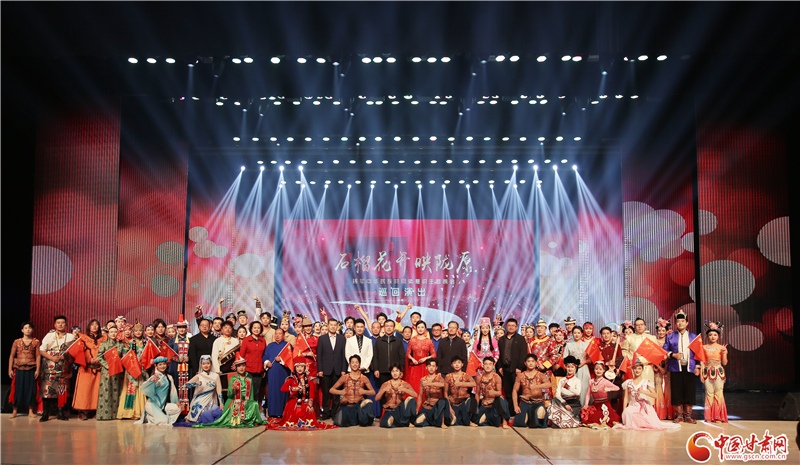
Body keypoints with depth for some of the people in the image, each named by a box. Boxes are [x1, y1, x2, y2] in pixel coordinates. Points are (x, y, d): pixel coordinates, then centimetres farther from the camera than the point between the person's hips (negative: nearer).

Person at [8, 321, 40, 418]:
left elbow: (38, 356, 2)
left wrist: (37, 369, -5)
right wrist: (10, 369, 1)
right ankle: (14, 411, 10)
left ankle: (31, 411, 9)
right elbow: (11, 356, 8)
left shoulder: (36, 342, 5)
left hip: (31, 369, 0)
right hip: (19, 369, 0)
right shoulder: (17, 342, 7)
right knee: (17, 389, 0)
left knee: (31, 389, 1)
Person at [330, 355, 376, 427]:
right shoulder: (345, 377, 5)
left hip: (358, 405, 0)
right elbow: (331, 390, 5)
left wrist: (364, 392, -18)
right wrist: (340, 392, -14)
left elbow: (373, 392, 2)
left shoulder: (364, 378, 7)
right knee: (341, 423, -22)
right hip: (346, 405, 1)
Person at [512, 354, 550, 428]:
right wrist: (515, 406, -5)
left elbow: (549, 384, -15)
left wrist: (536, 386, -33)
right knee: (520, 423, -22)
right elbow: (515, 391, 8)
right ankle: (527, 417, 12)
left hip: (538, 402, -1)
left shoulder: (541, 375, 5)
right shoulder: (520, 376, 10)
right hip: (525, 402, 1)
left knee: (540, 411, -37)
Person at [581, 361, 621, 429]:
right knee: (584, 411, -20)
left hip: (604, 404, -4)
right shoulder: (591, 381, 7)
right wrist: (586, 404, -5)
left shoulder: (605, 382, -7)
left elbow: (617, 388, -15)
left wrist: (608, 389, -30)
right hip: (595, 404, 5)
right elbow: (588, 393, 8)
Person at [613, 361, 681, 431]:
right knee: (627, 412, -36)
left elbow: (654, 395, -8)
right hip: (632, 406, 0)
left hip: (645, 407, 0)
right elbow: (626, 397, 8)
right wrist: (624, 409, -4)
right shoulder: (628, 382, 9)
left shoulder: (646, 382, 4)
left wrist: (643, 391, -23)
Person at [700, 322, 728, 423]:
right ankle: (709, 417, 4)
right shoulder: (704, 348, 7)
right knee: (709, 394, -1)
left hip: (719, 372, 0)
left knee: (719, 394, -4)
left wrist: (724, 353, -11)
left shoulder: (721, 348, 5)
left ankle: (718, 416, 4)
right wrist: (701, 374, 2)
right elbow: (702, 362, 7)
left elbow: (724, 363, 3)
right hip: (708, 372, 0)